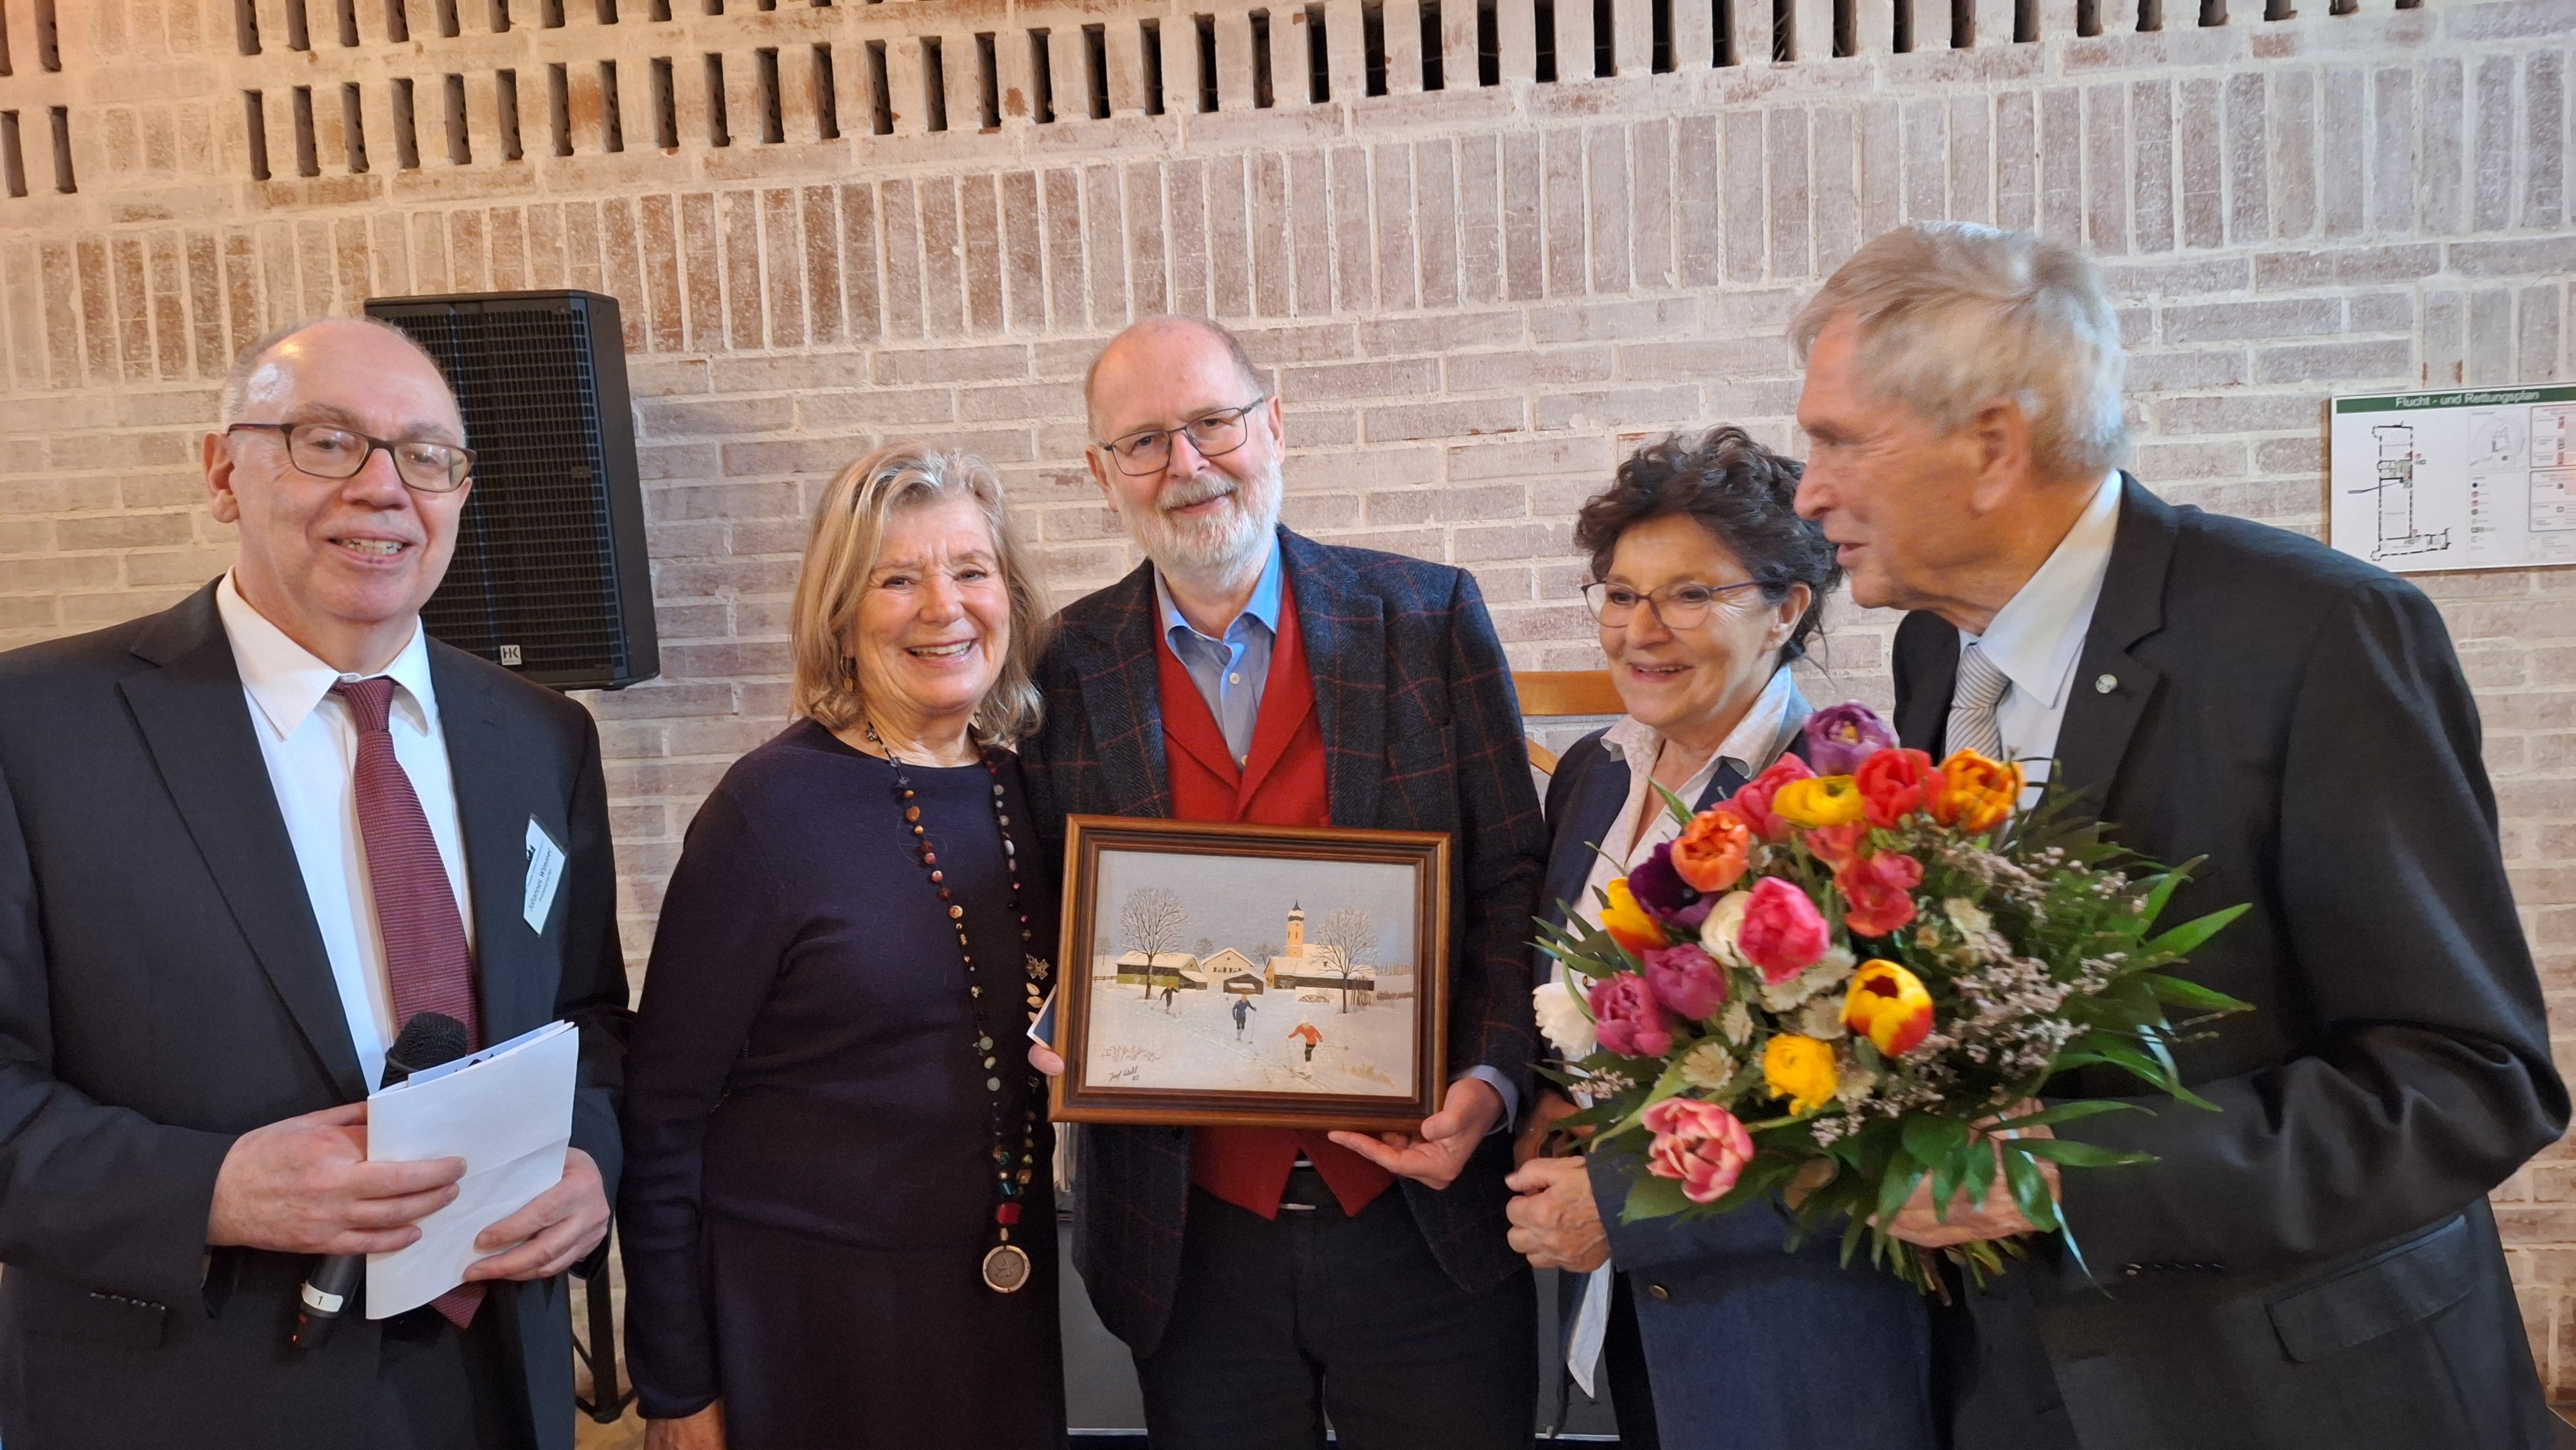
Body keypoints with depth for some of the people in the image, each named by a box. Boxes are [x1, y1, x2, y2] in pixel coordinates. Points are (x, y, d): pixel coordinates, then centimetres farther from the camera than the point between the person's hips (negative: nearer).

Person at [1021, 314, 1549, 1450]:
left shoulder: (1429, 619, -2)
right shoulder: (1068, 671, -1)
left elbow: (1511, 882, -1)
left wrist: (1490, 1081, -14)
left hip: (1424, 1216, 0)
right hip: (1194, 1245, 1)